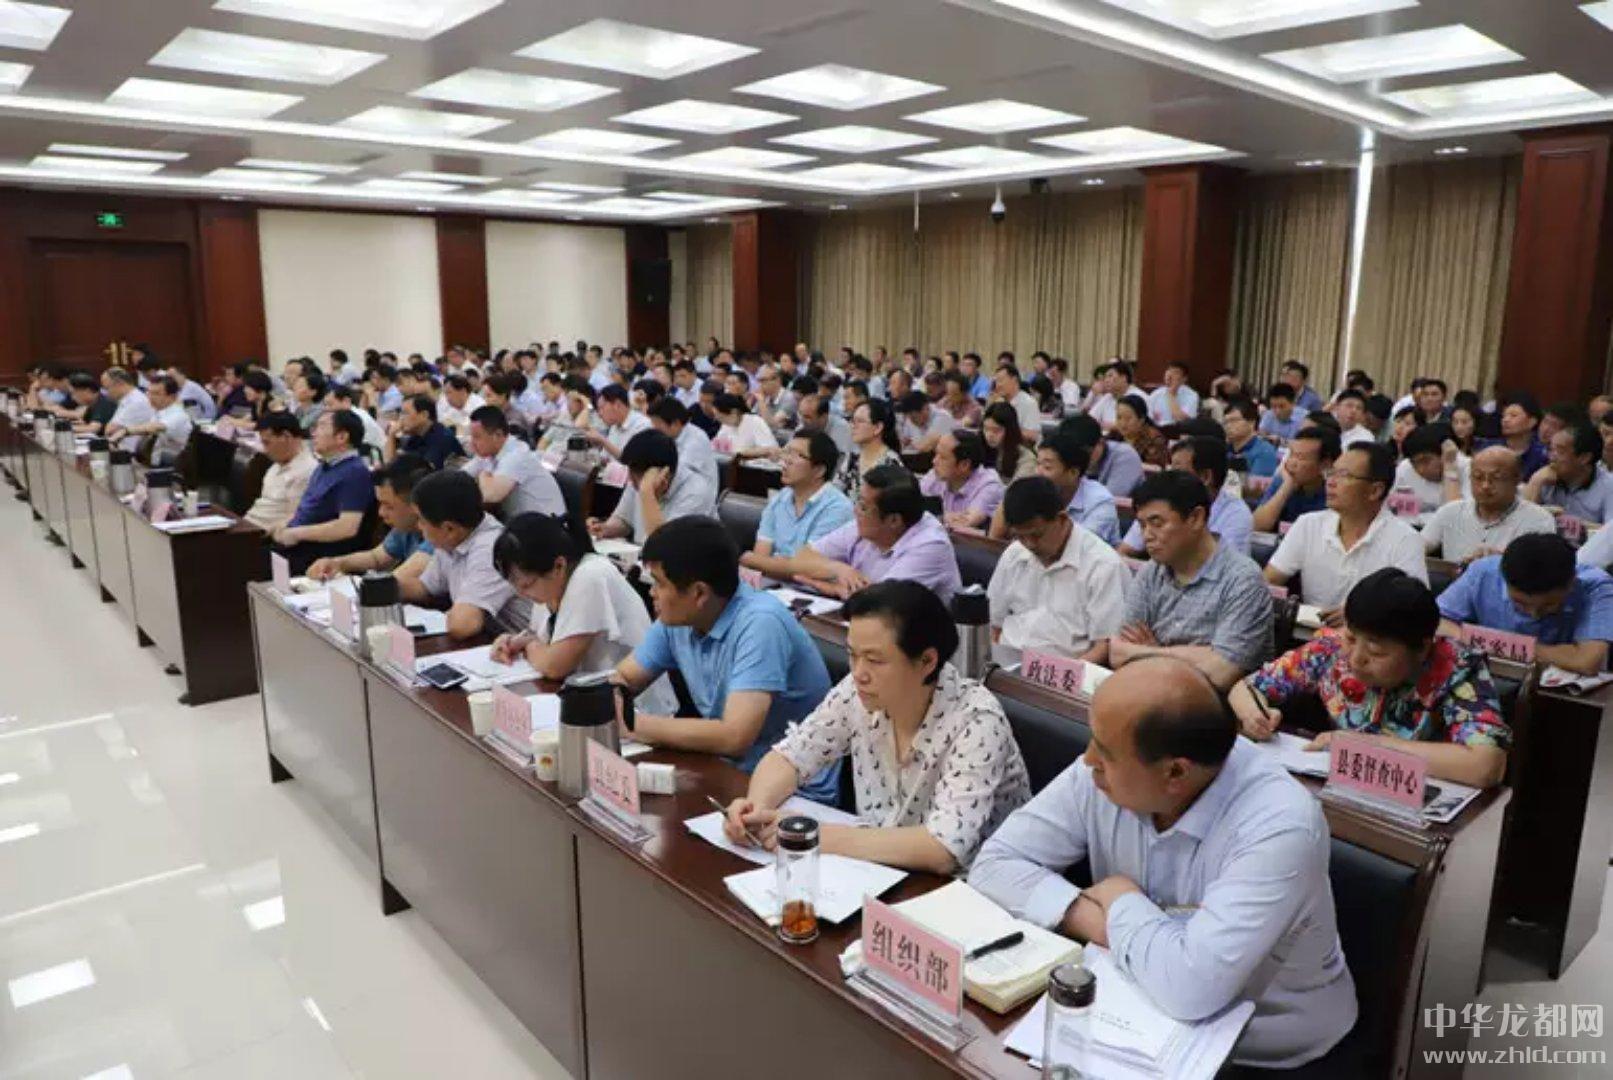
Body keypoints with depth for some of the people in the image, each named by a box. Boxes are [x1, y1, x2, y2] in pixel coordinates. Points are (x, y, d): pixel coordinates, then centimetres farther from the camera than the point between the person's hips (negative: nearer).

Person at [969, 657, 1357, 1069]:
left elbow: (1191, 989, -36)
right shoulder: (1100, 774, -13)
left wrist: (1121, 902, -20)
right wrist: (1091, 919, -22)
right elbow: (995, 864, -8)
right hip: (1139, 1013, 5)